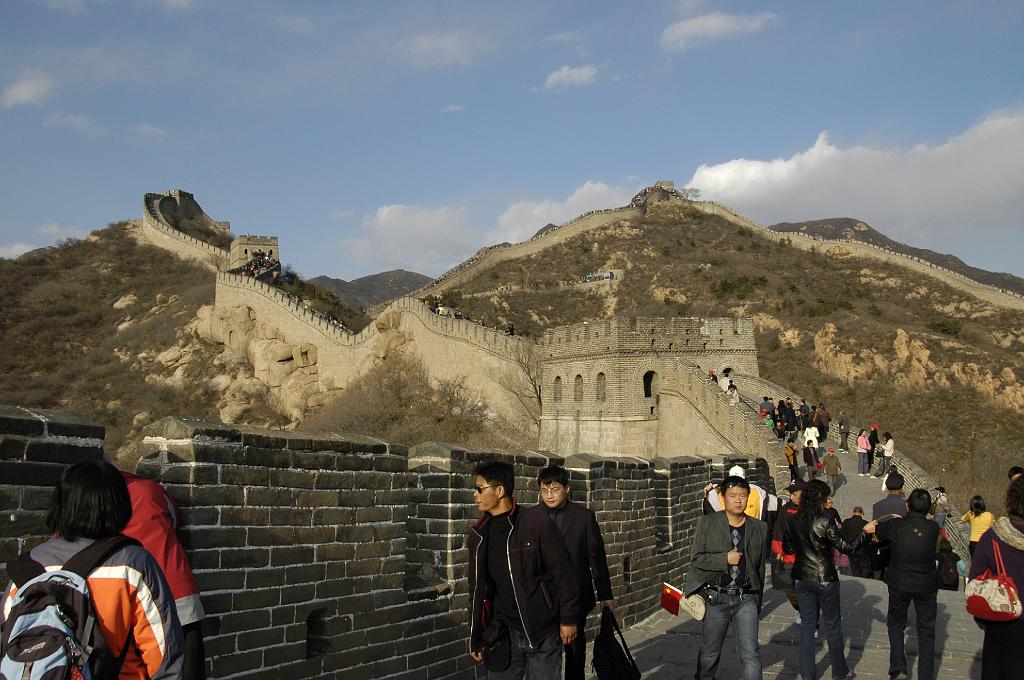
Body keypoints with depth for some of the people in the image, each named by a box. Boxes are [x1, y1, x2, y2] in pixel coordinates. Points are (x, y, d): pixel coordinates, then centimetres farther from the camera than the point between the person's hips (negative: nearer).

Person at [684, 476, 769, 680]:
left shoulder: (759, 528, 6)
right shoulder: (707, 523, -1)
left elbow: (760, 567, 14)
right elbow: (696, 558, -5)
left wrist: (757, 600, 17)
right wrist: (725, 558, -16)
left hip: (746, 598, 1)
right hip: (716, 598, -1)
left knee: (751, 653, -5)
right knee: (710, 653, 12)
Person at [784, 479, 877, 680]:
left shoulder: (791, 521, -4)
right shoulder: (825, 523, -19)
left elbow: (787, 548, 7)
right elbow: (848, 548, -12)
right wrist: (865, 531, 0)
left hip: (802, 579, 4)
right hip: (825, 579, -4)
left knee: (807, 626, 12)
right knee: (833, 626, 13)